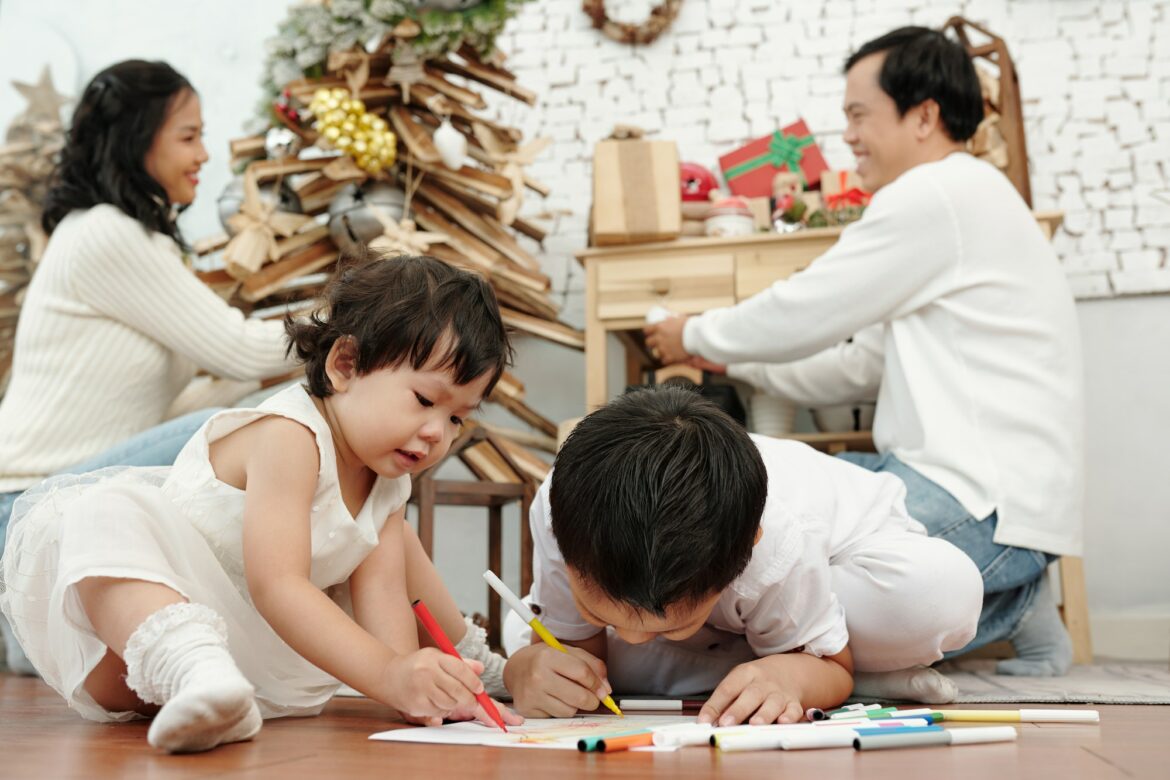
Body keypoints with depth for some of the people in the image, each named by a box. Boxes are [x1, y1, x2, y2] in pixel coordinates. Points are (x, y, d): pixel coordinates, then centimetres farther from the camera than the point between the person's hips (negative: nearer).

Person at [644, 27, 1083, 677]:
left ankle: (1007, 611, -3)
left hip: (988, 502, -11)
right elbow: (861, 367, 22)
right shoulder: (963, 198, 21)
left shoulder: (936, 195, -13)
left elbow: (801, 315, -8)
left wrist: (696, 336, 10)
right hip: (964, 477, 11)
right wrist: (730, 362, 24)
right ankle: (1004, 593, 8)